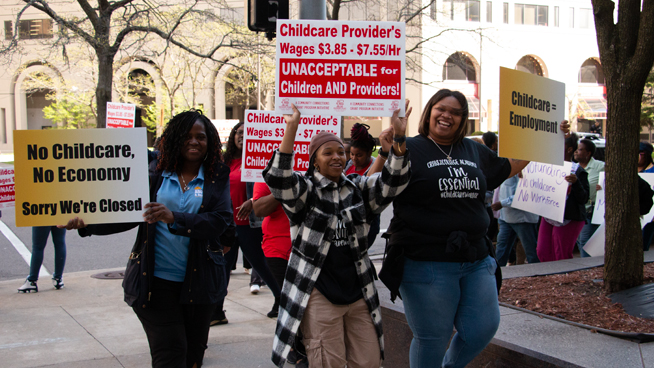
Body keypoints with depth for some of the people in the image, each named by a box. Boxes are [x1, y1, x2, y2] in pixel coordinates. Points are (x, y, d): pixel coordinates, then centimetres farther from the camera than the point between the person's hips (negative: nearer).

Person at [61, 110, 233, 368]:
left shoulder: (217, 177, 2)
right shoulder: (155, 174, 5)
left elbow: (221, 220, -12)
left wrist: (174, 218, -26)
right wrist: (87, 224, -9)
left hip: (200, 283, 1)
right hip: (156, 282, -1)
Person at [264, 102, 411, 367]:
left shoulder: (358, 188, 11)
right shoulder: (304, 190, -2)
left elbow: (393, 181, -3)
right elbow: (278, 179, -22)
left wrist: (399, 140, -21)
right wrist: (291, 130, -32)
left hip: (358, 292, 5)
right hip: (318, 294, -4)